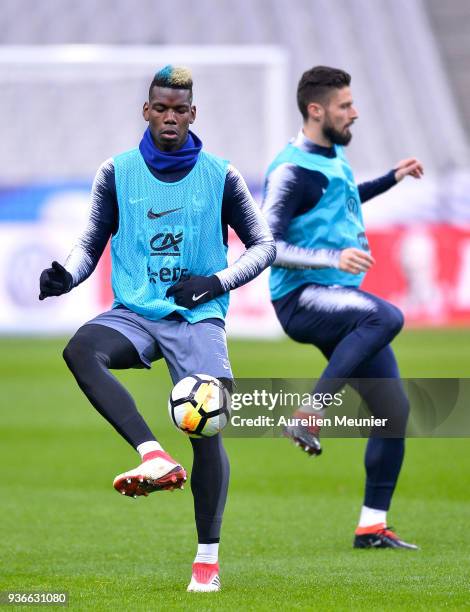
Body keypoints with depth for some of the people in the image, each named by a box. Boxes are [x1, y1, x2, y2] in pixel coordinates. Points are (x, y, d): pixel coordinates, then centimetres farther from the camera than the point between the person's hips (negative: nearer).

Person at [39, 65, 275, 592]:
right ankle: (155, 457, -40)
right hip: (134, 313, 1)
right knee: (80, 351, -32)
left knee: (206, 428, -15)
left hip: (197, 318, -1)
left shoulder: (220, 176, 4)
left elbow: (263, 245, 10)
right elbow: (92, 243, 12)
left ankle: (208, 557, -1)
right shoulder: (117, 173, 7)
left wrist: (215, 282, -6)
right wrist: (65, 277, -9)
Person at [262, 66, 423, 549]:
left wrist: (391, 179, 37)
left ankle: (372, 526, 10)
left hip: (340, 300, 9)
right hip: (301, 299, -9)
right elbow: (266, 246, -20)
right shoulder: (292, 170, -13)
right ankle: (308, 416, -31)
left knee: (394, 410, 2)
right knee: (387, 317, -38)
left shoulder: (335, 156, 15)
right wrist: (332, 259, -30)